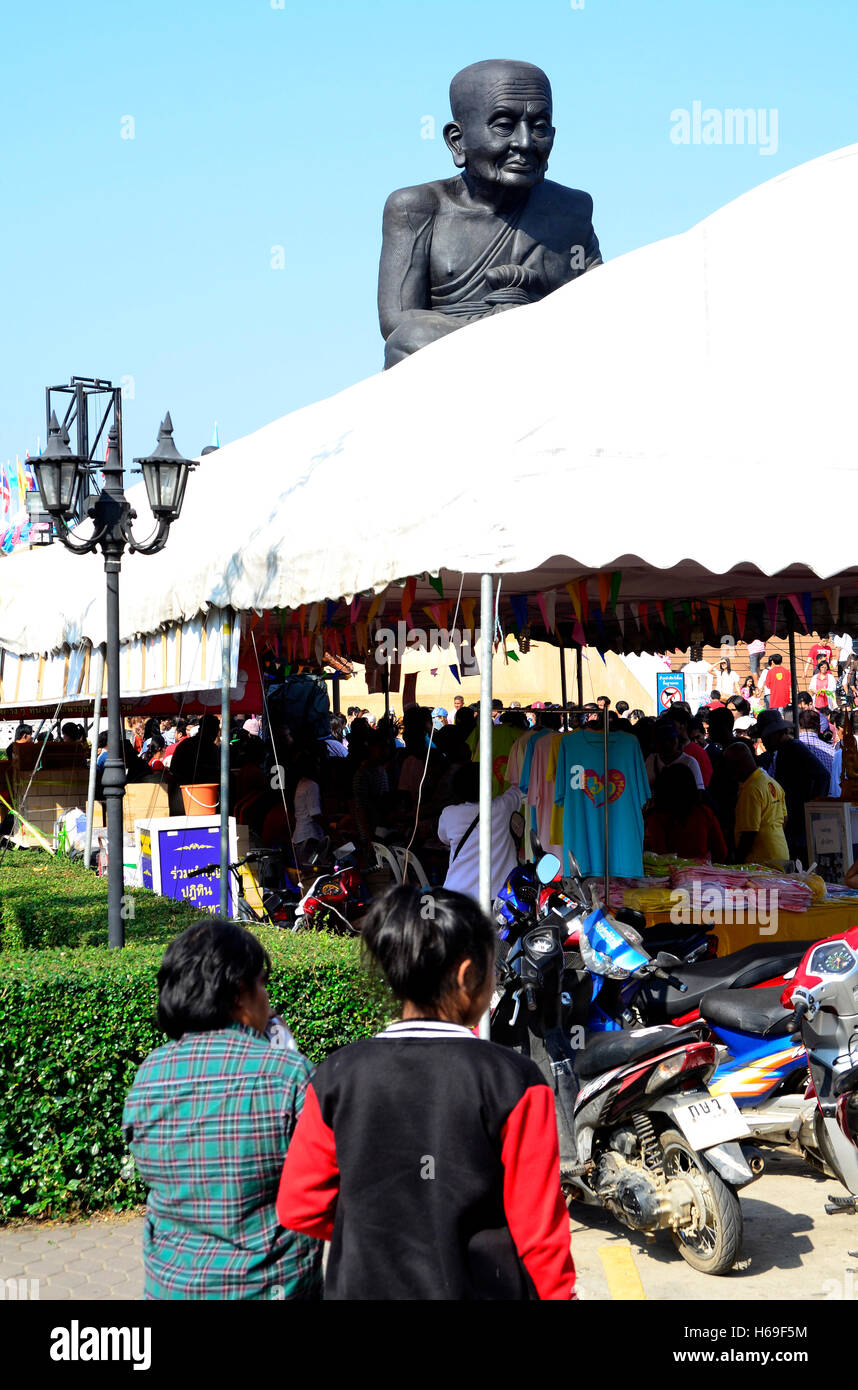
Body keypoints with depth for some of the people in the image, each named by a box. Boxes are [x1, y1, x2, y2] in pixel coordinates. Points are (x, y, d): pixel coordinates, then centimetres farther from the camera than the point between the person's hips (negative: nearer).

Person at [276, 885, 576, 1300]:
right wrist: (558, 1291, 3)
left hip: (362, 1285, 2)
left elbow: (298, 1208, -2)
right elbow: (539, 1228, -12)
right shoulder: (514, 1081, -15)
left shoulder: (336, 1076, -7)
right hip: (479, 1289, -2)